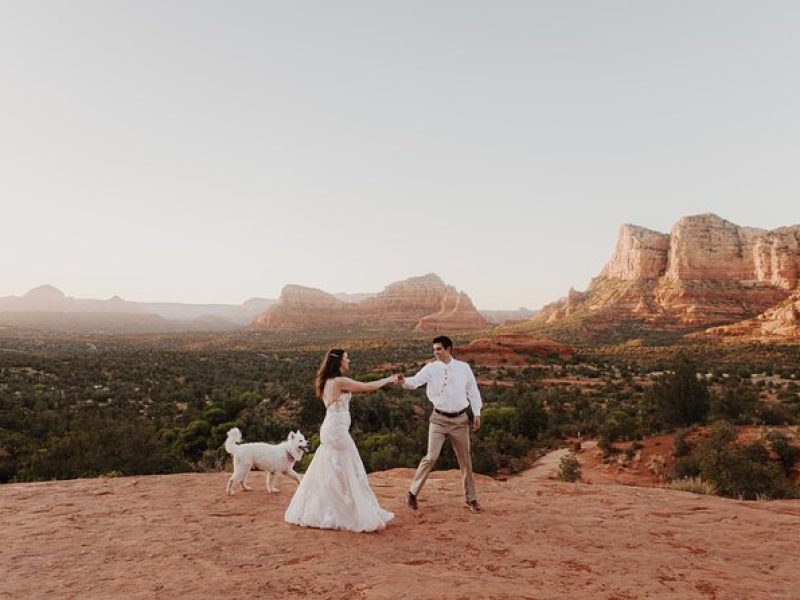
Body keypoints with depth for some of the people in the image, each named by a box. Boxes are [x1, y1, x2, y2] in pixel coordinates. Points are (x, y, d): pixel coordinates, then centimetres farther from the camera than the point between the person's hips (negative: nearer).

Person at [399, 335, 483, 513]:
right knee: (431, 457, -7)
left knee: (465, 460, 11)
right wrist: (404, 381, -43)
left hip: (460, 419, 2)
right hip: (439, 419, -2)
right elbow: (415, 381, -21)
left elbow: (473, 390, 6)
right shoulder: (431, 368, -6)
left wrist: (477, 413, 3)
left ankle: (471, 499, 26)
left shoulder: (463, 367, -1)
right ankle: (412, 493, 8)